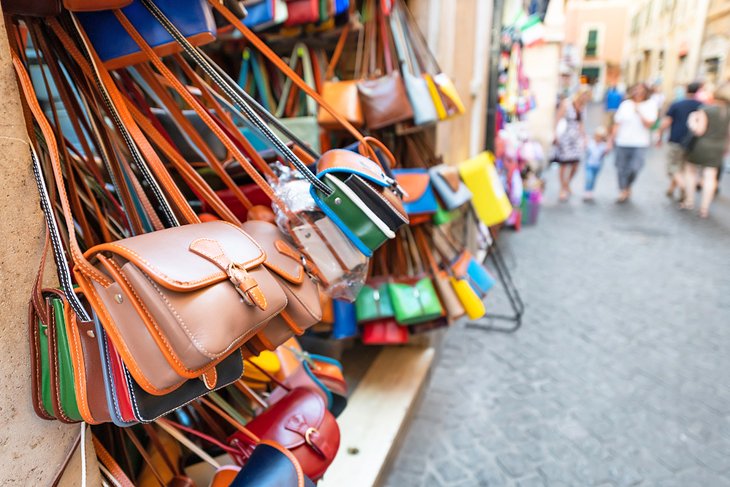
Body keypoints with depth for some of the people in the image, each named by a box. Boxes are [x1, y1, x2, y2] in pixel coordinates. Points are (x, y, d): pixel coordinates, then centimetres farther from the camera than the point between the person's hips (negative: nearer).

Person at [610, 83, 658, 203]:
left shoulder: (650, 105, 2)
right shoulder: (625, 104, 7)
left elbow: (648, 124, -8)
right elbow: (617, 123, 8)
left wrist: (639, 111, -13)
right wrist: (612, 138, 5)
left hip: (640, 144, -2)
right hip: (623, 142, 2)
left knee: (635, 168, -12)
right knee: (621, 168, 5)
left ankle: (628, 187, 16)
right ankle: (623, 192, 18)